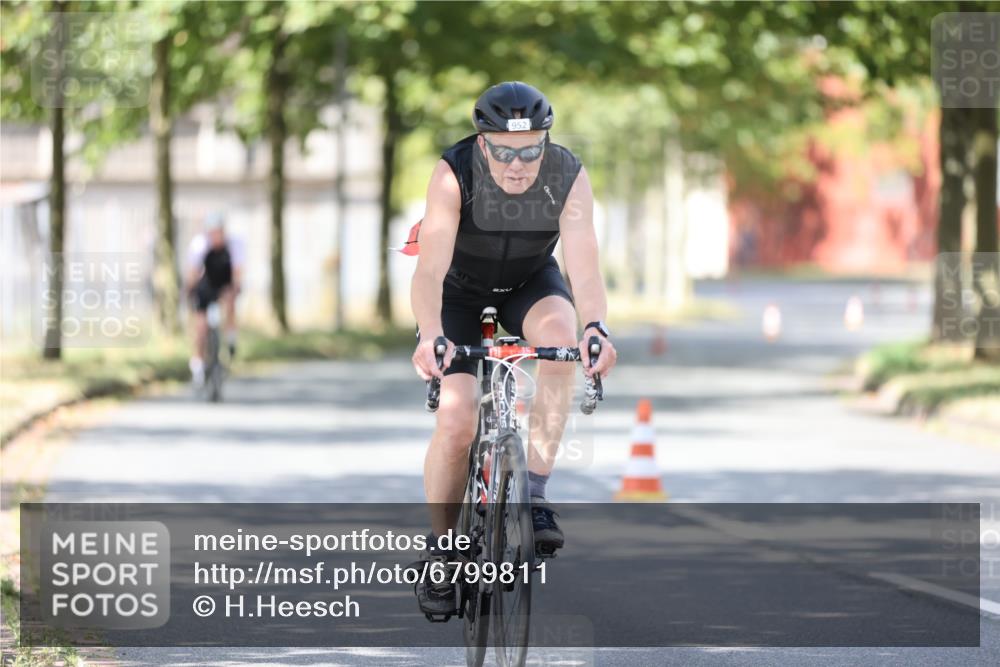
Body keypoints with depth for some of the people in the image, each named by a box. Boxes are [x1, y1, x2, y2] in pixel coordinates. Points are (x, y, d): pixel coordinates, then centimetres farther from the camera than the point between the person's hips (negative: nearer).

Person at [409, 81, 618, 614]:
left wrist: (595, 327, -54)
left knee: (560, 331, -33)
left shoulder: (569, 178, -27)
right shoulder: (454, 175, -31)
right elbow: (430, 270, -40)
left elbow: (584, 267, -35)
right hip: (459, 290, -1)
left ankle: (535, 491, -25)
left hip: (530, 283, 1)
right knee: (457, 419, -17)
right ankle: (441, 548, 6)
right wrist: (431, 337, -57)